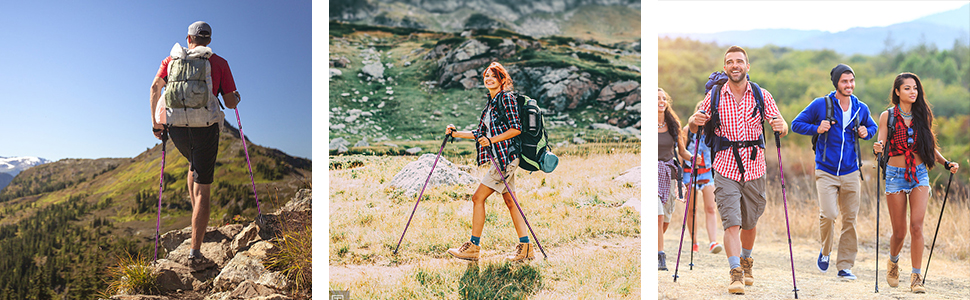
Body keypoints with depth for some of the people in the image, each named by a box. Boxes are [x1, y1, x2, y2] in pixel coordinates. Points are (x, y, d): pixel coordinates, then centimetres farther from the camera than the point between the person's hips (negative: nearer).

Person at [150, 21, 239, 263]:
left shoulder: (171, 60, 12)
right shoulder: (219, 63, 6)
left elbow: (155, 86, -3)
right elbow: (231, 102, 3)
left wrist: (155, 121, 2)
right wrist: (236, 98, 26)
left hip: (176, 127, 3)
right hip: (205, 128, -3)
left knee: (195, 166, 34)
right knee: (203, 188, 0)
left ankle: (197, 218, 28)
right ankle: (195, 250, -6)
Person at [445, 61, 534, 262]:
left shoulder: (506, 98, -8)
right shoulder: (490, 102, 19)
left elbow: (516, 128, -15)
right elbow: (481, 134, 21)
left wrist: (492, 140, -19)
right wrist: (457, 134, 17)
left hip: (507, 156, -9)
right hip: (500, 158, 9)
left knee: (478, 197, -7)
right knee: (509, 202, 8)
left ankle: (473, 247, -1)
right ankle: (526, 249, 9)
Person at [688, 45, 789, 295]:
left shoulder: (762, 96, 2)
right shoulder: (714, 96, 0)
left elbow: (782, 128, 1)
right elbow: (694, 127, 7)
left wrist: (780, 127, -23)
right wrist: (696, 121, -16)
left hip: (754, 169, 2)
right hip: (725, 169, -1)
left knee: (749, 223, 14)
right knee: (731, 223, -11)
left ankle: (746, 263, 38)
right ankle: (736, 274, -6)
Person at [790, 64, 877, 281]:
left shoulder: (861, 109, 7)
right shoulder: (821, 105, -3)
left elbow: (873, 126, 26)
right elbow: (796, 124, 2)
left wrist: (866, 133, 3)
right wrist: (817, 128, -15)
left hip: (851, 173, 4)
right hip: (826, 172, -3)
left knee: (850, 220, 3)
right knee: (828, 215, -17)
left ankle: (845, 267, 14)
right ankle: (825, 251, 13)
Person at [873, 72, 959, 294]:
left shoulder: (922, 115, 6)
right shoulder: (888, 116, -1)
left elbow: (930, 146, 15)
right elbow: (881, 145, -7)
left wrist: (946, 163, 1)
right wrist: (877, 149, -30)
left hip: (920, 175, 2)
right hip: (896, 175, -1)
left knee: (916, 226, -13)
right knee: (899, 232, 3)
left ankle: (916, 277, -5)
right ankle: (893, 261, 34)